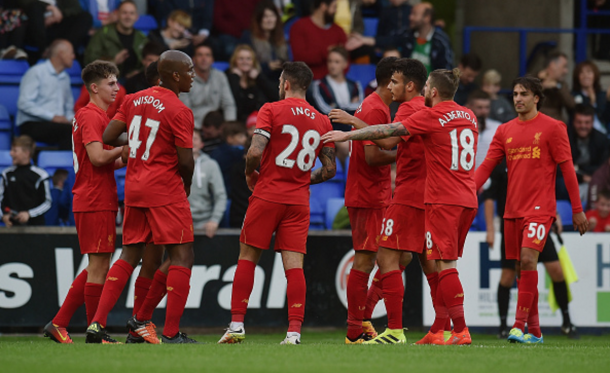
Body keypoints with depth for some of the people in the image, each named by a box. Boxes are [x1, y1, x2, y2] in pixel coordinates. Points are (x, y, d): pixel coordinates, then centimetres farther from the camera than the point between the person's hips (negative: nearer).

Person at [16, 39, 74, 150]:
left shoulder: (65, 78, 22)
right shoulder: (36, 72, -2)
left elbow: (69, 108, 29)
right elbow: (24, 103, -11)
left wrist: (70, 119, 4)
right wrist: (52, 117, -16)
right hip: (31, 125, -7)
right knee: (68, 130, -34)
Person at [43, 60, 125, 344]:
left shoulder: (98, 116, 20)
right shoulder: (91, 116, -12)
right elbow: (97, 157, -21)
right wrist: (126, 148, -10)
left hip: (98, 201, 10)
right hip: (96, 203, -10)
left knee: (97, 267, 13)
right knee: (99, 266, -6)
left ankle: (58, 324, 14)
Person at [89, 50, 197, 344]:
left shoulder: (136, 100, 7)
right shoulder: (179, 111, -13)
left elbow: (108, 137, 7)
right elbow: (186, 161, -15)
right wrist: (187, 185, 5)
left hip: (134, 187, 7)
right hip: (166, 190, -7)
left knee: (130, 255, 14)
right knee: (182, 256, -2)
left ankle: (97, 323, 7)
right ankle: (171, 333, -6)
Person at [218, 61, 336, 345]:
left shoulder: (272, 110, -5)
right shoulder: (322, 121, 9)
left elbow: (255, 152, -15)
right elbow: (330, 169, 9)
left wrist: (250, 175, 4)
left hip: (267, 195, -3)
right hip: (299, 202, 3)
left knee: (247, 258, 7)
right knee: (294, 264, -1)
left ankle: (236, 325, 6)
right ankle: (294, 331, -10)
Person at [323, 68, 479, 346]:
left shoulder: (432, 117, -8)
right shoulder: (468, 117, 13)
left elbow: (388, 132, -7)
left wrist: (347, 134, 2)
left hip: (443, 201, -7)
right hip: (467, 200, 7)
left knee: (445, 265, -8)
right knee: (445, 264, 10)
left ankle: (461, 330, -13)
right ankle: (439, 330, 9)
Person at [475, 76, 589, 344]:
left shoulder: (552, 128, -1)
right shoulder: (505, 131, 13)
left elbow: (567, 169, -1)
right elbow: (487, 166, 8)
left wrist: (577, 209, -4)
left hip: (540, 208, -5)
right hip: (513, 209, 6)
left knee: (528, 259, -20)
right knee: (521, 268, 7)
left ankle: (520, 325, -22)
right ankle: (534, 331, 14)